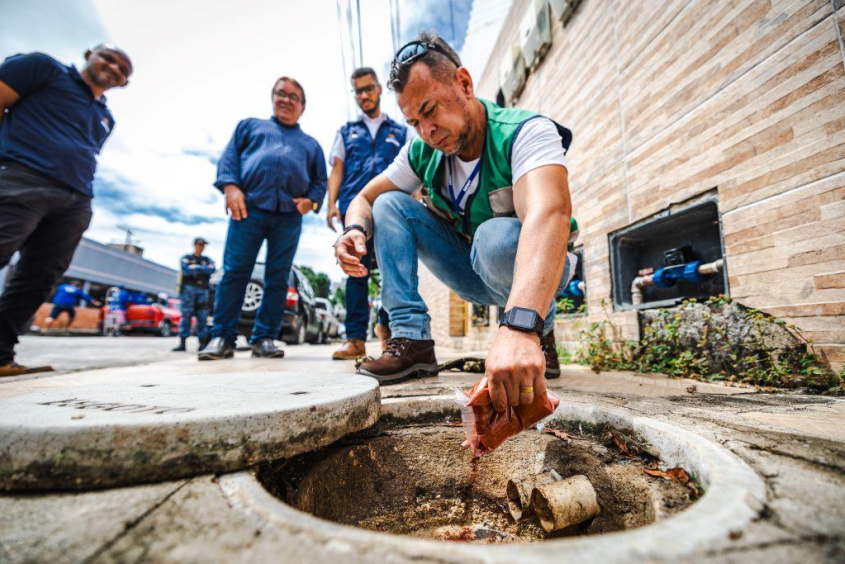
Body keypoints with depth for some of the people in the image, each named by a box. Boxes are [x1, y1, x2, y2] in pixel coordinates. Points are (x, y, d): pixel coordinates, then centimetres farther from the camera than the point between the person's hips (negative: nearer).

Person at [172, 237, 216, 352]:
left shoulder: (207, 260, 19)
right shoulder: (186, 258, 12)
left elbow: (212, 269, -2)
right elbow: (185, 269, -9)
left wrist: (196, 268, -7)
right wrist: (203, 270, -4)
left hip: (203, 290, 2)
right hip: (189, 288, -2)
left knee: (202, 317, -1)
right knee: (186, 315, -7)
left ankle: (203, 343, 0)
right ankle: (182, 343, -7)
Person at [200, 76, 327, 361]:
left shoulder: (311, 143, 27)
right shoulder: (250, 125, 25)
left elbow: (320, 181, 20)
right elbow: (229, 156, 13)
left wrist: (311, 200, 0)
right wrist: (230, 187, -6)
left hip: (289, 216, 1)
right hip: (250, 207, -1)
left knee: (278, 279, -1)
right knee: (234, 271, -7)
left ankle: (264, 339, 5)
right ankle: (222, 337, 0)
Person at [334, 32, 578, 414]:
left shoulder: (526, 131, -23)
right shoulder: (423, 151, -6)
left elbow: (549, 214, -42)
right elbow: (365, 199, 2)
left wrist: (519, 326, -58)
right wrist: (356, 230, -24)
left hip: (532, 272, -4)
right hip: (475, 274, 5)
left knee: (498, 236, -38)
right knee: (390, 205, -8)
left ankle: (541, 333, -8)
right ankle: (412, 341, -14)